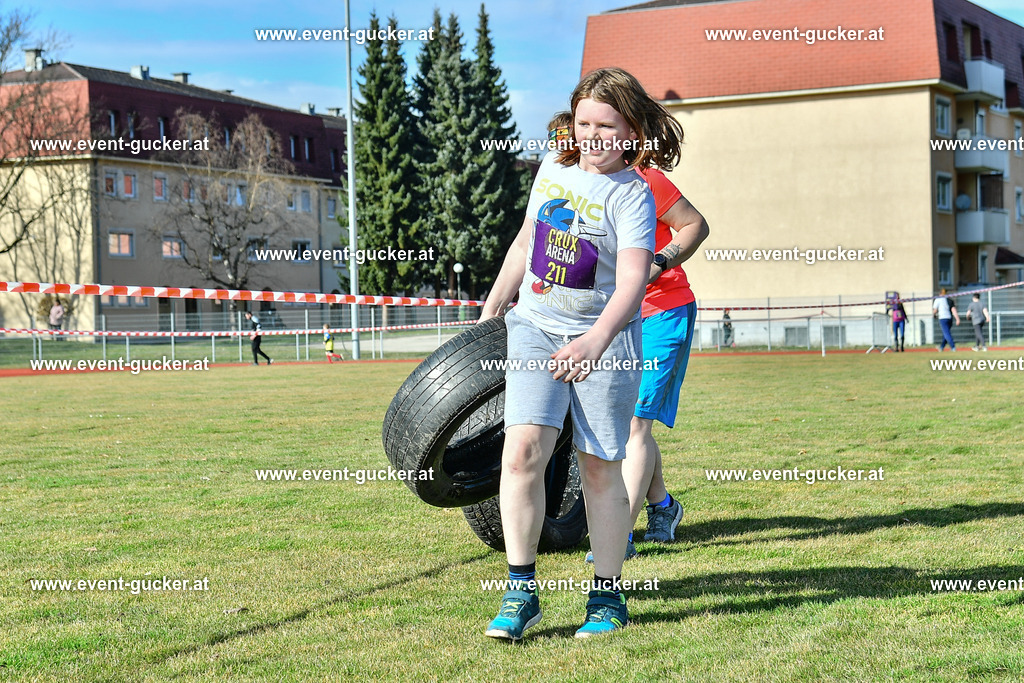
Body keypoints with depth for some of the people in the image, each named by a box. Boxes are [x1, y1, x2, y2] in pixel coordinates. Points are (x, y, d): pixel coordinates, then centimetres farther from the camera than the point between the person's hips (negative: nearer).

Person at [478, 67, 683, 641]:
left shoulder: (633, 196, -12)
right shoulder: (553, 168, 6)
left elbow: (631, 284, -24)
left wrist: (595, 342, -40)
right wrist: (491, 310, 23)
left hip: (604, 339, -4)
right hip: (535, 327, 4)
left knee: (600, 467, 1)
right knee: (523, 449, -13)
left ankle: (608, 596, 16)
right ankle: (521, 592, -6)